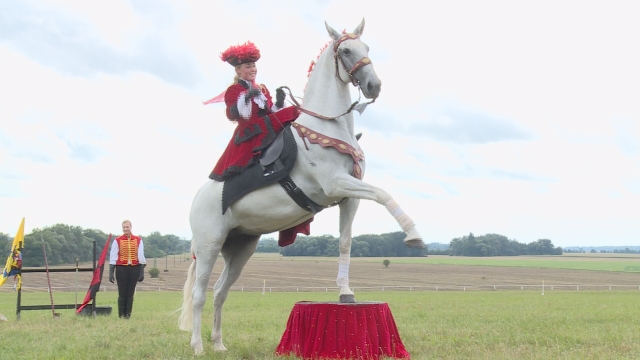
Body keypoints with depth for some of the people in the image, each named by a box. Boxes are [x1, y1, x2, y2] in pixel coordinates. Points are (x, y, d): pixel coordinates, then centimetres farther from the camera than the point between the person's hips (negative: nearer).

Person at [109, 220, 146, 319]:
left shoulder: (138, 240, 6)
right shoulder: (117, 241, 1)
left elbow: (141, 256, 7)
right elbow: (113, 257, 1)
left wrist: (142, 272, 2)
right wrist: (111, 272, -3)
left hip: (134, 268, 2)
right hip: (121, 268, -1)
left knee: (130, 293, 4)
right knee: (122, 294, 0)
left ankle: (128, 314, 12)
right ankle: (121, 314, 8)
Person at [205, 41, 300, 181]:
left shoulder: (263, 89, 22)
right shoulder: (233, 91, 2)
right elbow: (232, 115, -15)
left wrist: (279, 102, -3)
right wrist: (246, 98, -29)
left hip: (268, 132, 4)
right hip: (248, 138, -4)